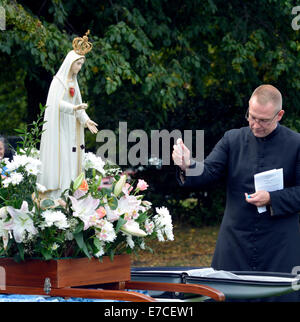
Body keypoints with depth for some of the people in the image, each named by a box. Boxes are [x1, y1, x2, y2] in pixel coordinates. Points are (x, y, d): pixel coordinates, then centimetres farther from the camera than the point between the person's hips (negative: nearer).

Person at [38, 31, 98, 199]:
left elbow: (78, 104, 14)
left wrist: (86, 120, -1)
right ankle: (54, 196, -9)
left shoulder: (73, 81, 14)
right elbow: (57, 103, -21)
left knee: (70, 158, 4)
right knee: (59, 157, -10)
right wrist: (74, 108, -36)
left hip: (71, 127, 8)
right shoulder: (58, 80, -9)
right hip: (59, 127, -8)